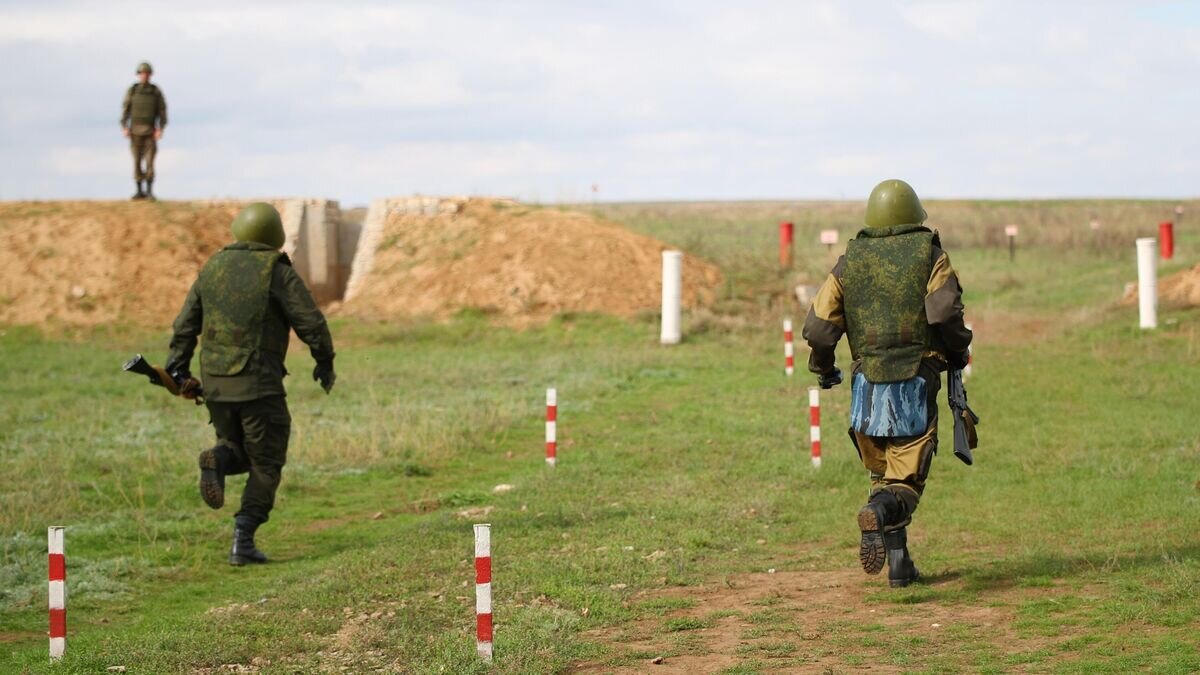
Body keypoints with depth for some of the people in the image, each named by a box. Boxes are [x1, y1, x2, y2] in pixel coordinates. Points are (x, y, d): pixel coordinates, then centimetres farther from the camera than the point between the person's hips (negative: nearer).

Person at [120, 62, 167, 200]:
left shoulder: (156, 91, 0)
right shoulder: (132, 90, 1)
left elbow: (162, 111, -1)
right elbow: (125, 110, 0)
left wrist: (160, 130, -12)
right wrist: (124, 128, -11)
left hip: (150, 131, -1)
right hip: (135, 130, 1)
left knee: (149, 160, -8)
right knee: (137, 161, 2)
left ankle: (149, 192, -4)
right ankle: (139, 191, 9)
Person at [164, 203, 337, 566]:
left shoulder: (213, 267, 8)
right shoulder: (276, 271, -7)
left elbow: (185, 324, 9)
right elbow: (311, 322, -8)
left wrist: (178, 370, 14)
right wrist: (324, 361, 7)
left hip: (215, 382, 5)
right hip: (259, 383, -5)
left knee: (239, 449, 24)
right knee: (265, 464, 6)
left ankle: (219, 460, -11)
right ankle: (243, 541, -2)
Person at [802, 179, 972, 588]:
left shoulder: (849, 262, 7)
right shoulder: (928, 254, 0)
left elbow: (818, 326, 2)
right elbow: (944, 313, -13)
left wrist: (823, 369, 19)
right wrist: (957, 352, 6)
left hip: (867, 387, 3)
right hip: (915, 383, -3)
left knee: (882, 474, 17)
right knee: (906, 480, 0)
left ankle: (899, 565, 13)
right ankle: (878, 514, -33)